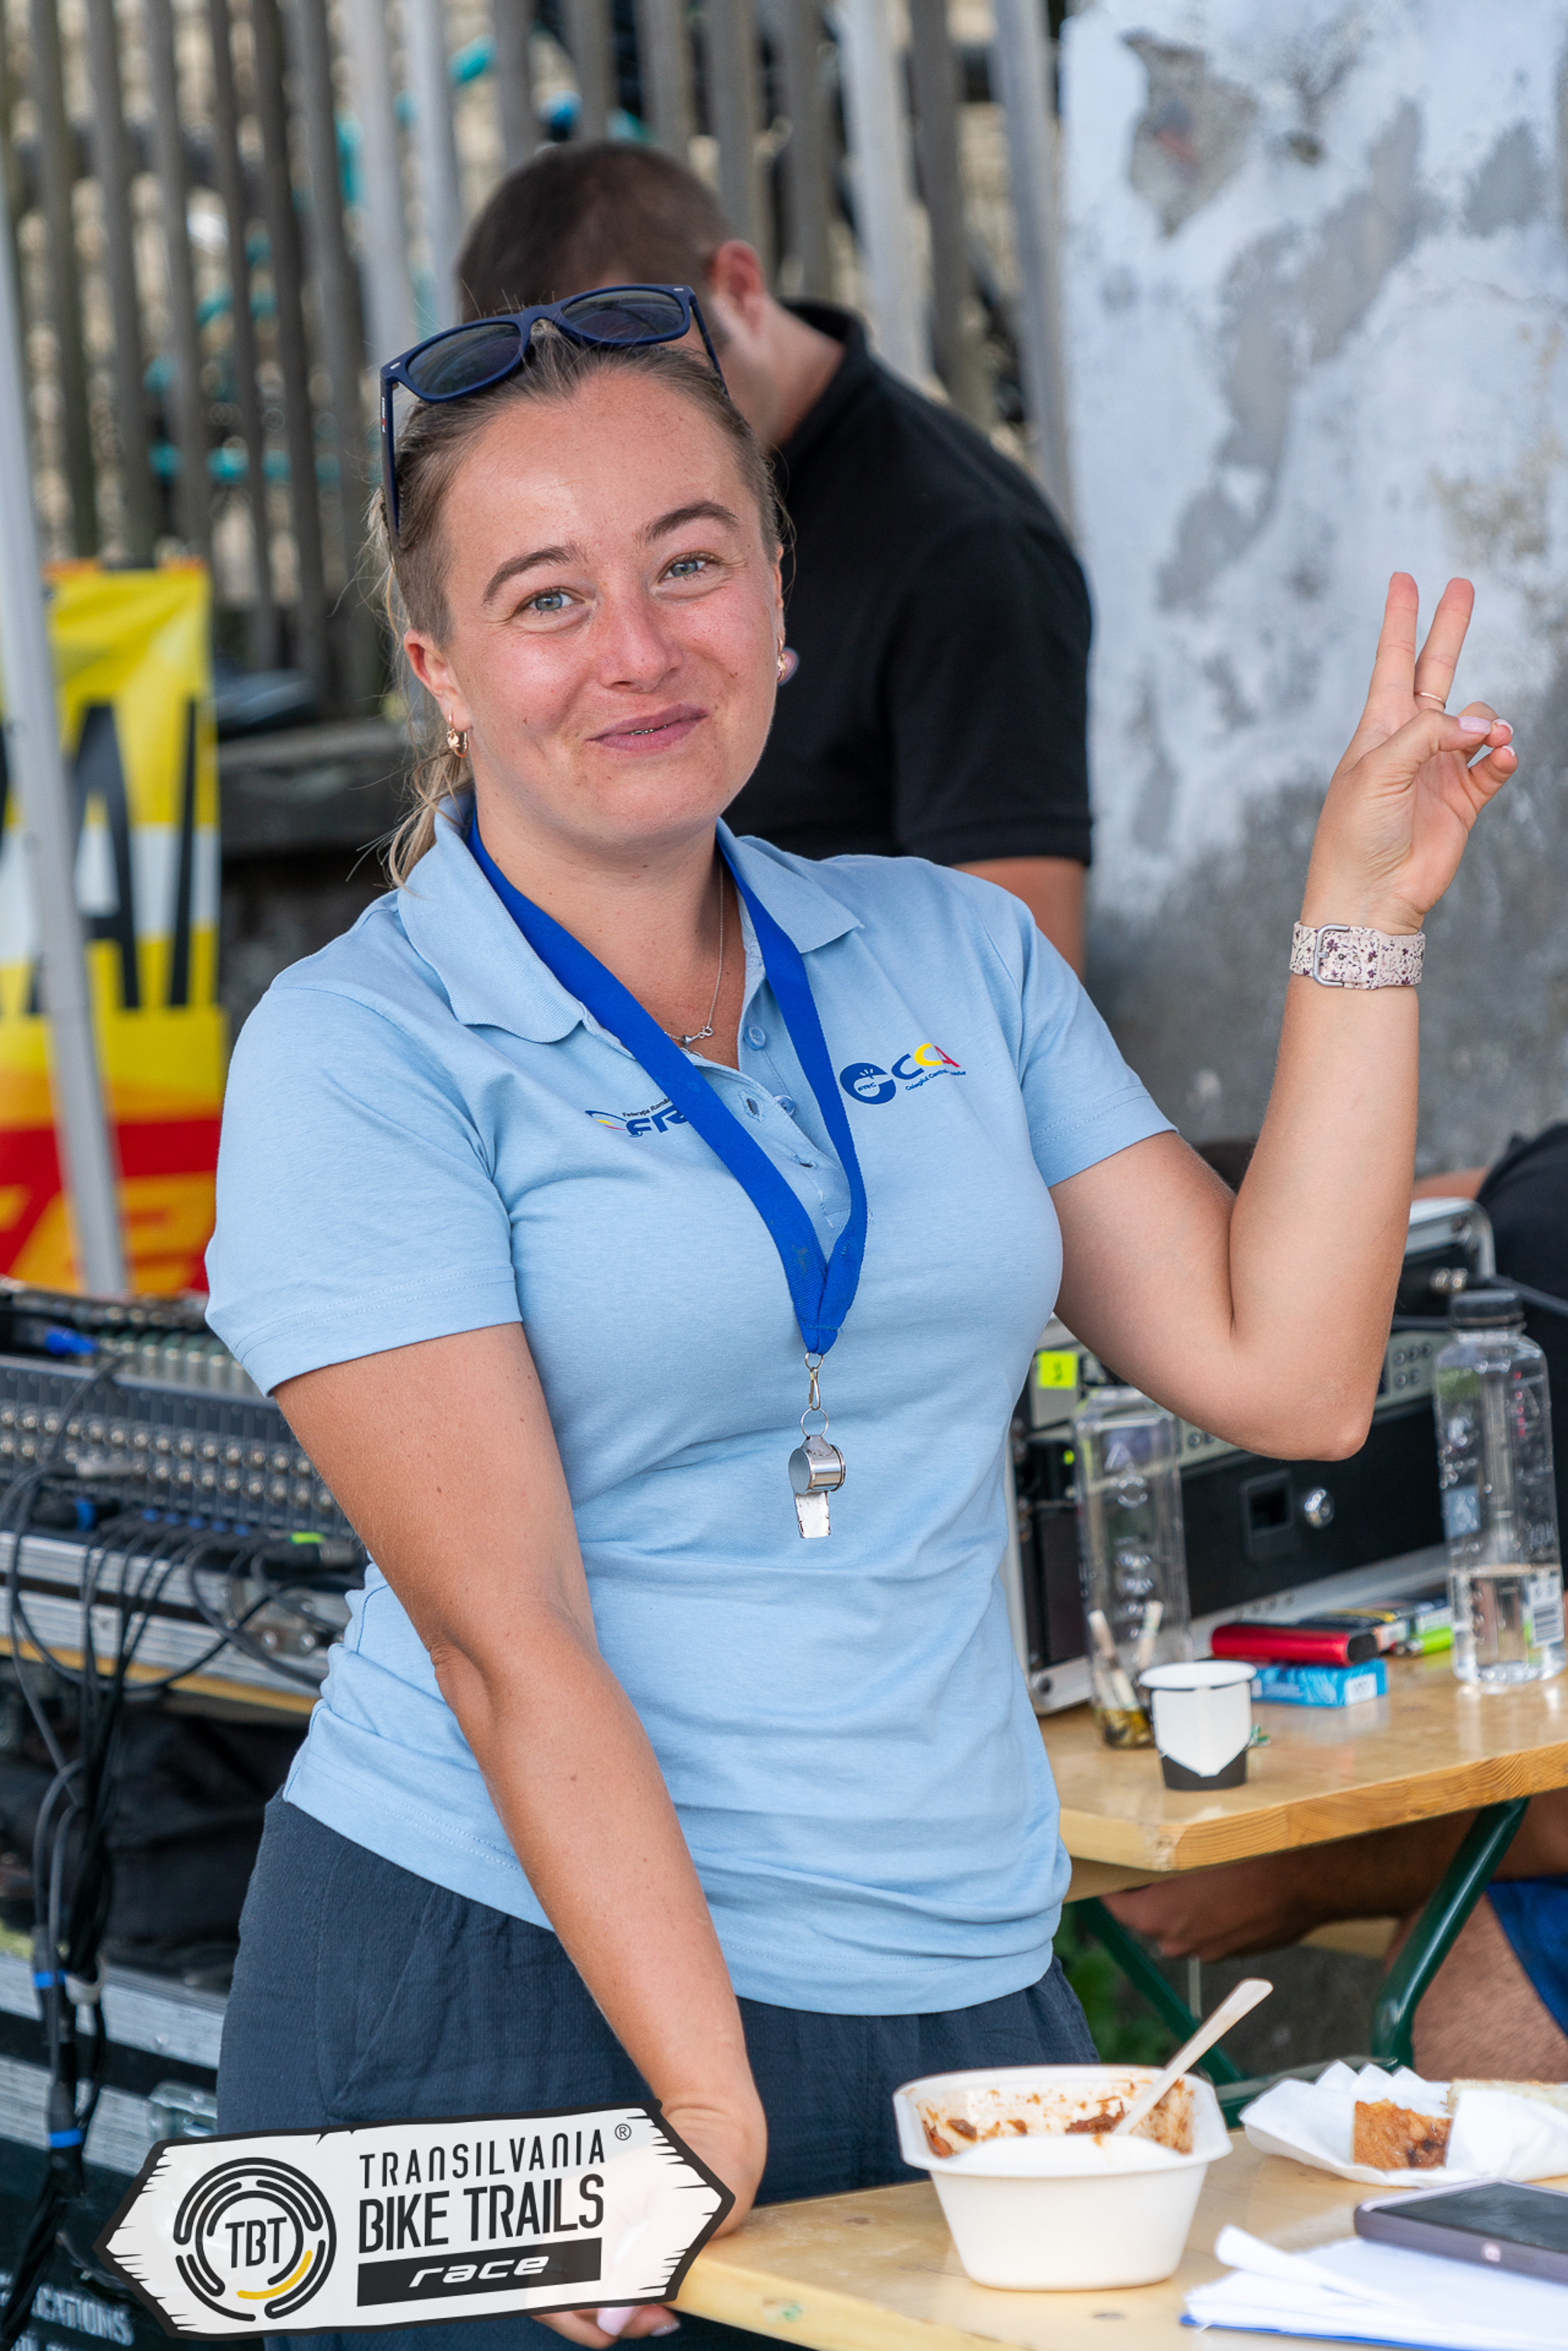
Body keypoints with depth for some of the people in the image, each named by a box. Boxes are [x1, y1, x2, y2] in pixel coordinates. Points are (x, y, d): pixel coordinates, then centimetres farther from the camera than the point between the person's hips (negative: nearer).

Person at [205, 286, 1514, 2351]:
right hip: (495, 2002, -4)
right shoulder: (354, 1056, -6)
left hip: (965, 2001, 4)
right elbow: (506, 1641, -14)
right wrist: (715, 2122, -20)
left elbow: (1284, 1375, 4)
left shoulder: (956, 953, 9)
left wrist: (1363, 918, 3)